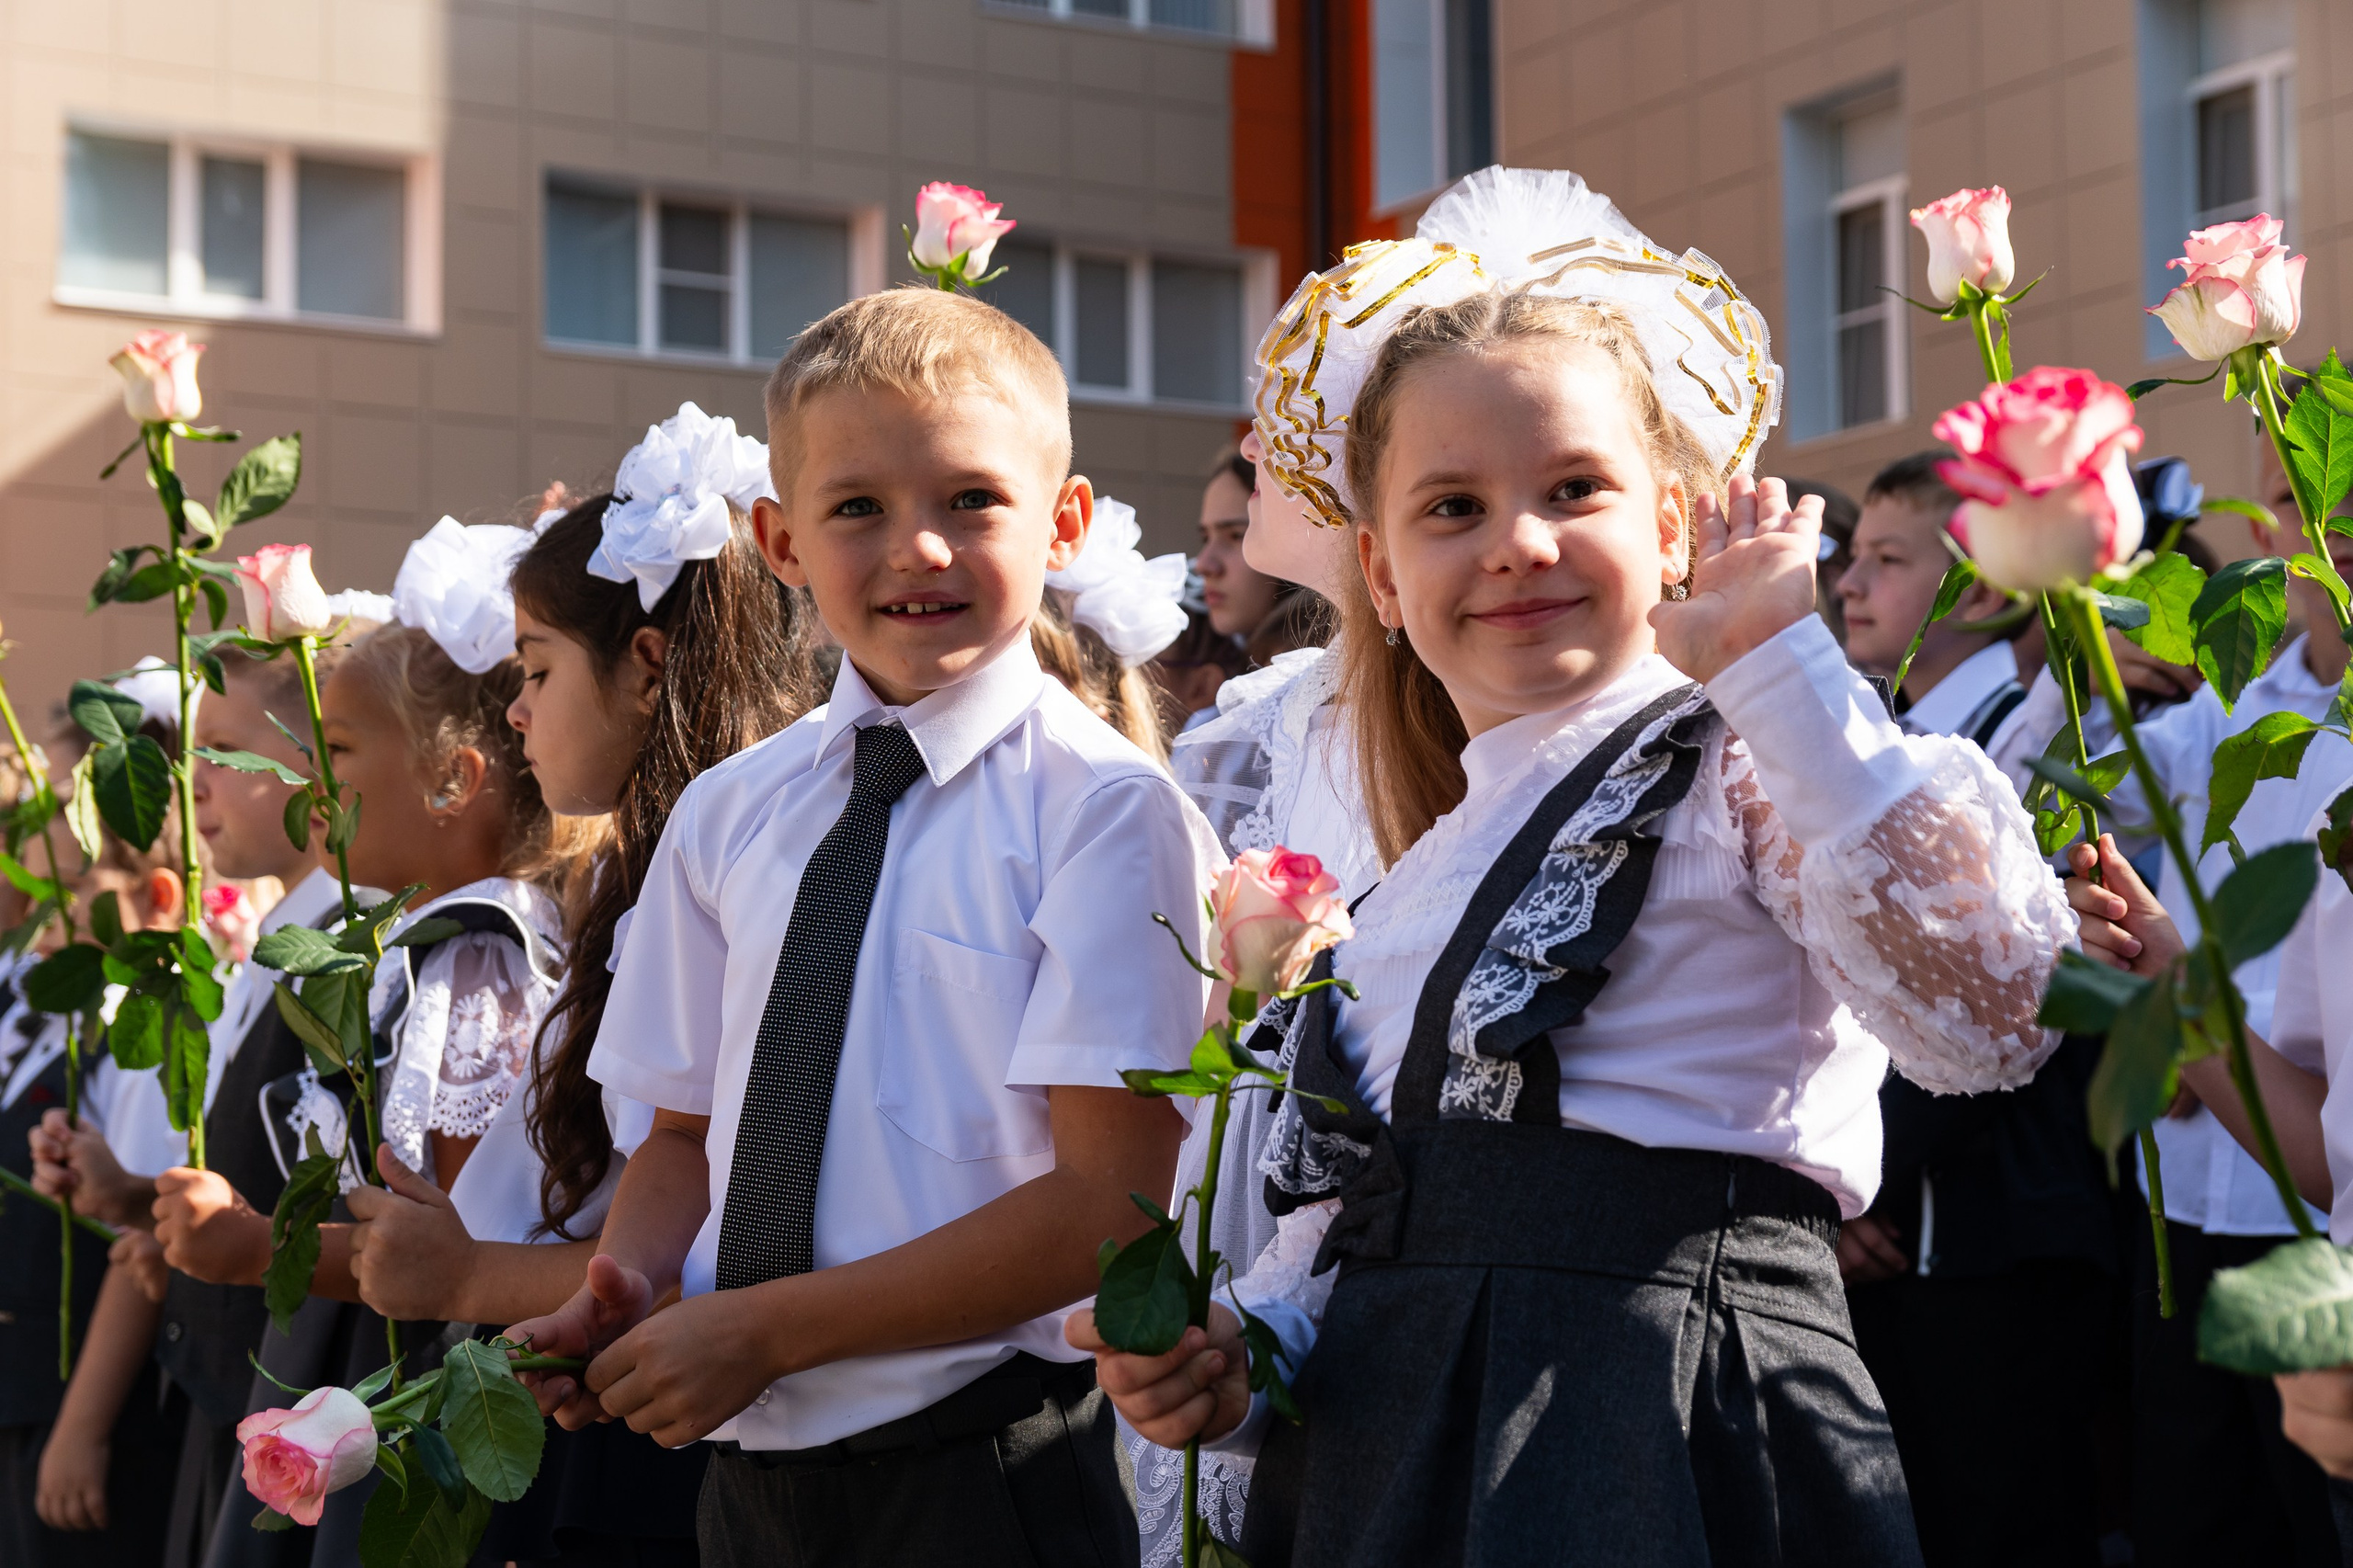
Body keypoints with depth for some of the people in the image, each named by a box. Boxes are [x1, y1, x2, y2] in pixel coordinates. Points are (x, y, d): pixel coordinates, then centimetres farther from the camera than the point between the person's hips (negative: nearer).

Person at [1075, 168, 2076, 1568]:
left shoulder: (1743, 770, -5)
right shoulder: (1427, 869, 17)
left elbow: (1989, 1012, -24)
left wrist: (1779, 662, -20)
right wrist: (1236, 1363, 4)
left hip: (1664, 1450, -7)